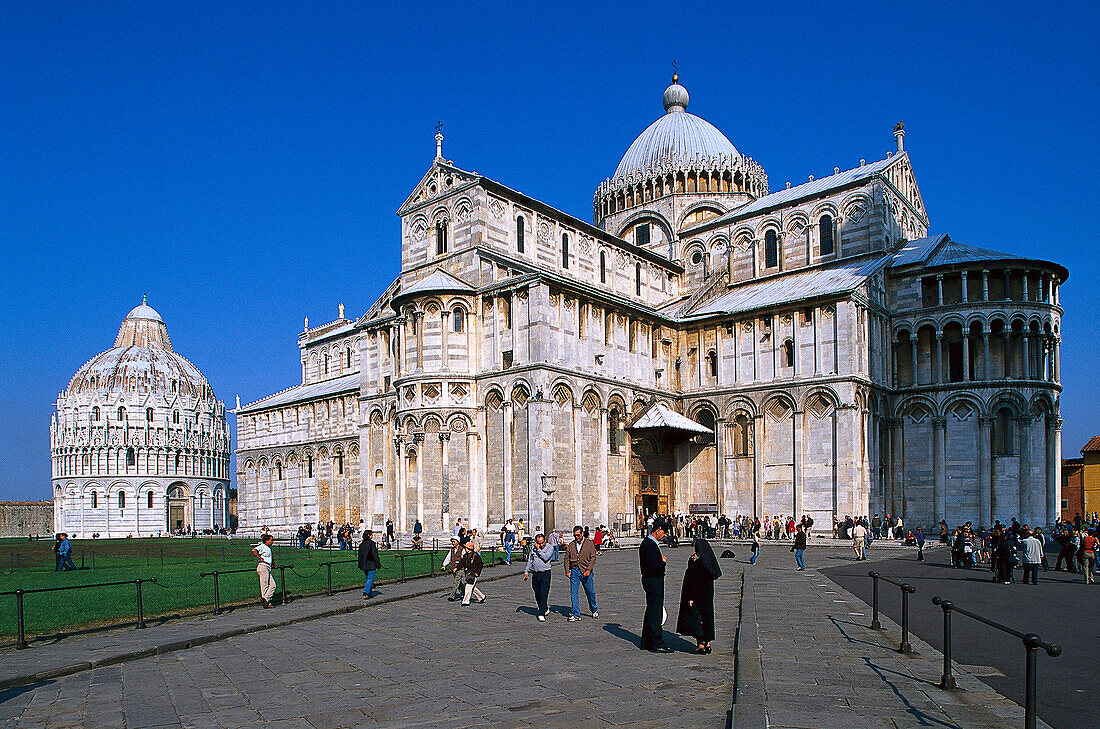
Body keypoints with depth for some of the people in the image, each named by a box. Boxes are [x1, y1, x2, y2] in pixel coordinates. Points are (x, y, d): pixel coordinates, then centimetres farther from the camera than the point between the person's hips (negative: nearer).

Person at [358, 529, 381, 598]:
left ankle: (370, 593, 22)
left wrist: (360, 564, 22)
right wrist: (378, 564, -9)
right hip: (371, 564, -7)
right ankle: (365, 593, -14)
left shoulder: (361, 544, 7)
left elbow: (359, 555, 14)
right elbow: (375, 554, -14)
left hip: (363, 564, 7)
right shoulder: (372, 543, -14)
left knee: (368, 578, 18)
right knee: (370, 578, -3)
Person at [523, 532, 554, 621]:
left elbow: (546, 558, -20)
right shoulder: (533, 548, 9)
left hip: (545, 573, -5)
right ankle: (546, 609, 29)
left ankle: (541, 614, -8)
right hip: (535, 574, 5)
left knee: (543, 594, -10)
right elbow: (529, 561, 16)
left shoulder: (550, 548, -4)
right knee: (537, 595, 10)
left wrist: (539, 549, -13)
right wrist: (526, 572, 12)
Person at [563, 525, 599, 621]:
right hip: (574, 570, 2)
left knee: (590, 592, 6)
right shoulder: (571, 545, 10)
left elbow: (593, 558, -4)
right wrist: (567, 570, -2)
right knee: (573, 593, -3)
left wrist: (589, 570, -16)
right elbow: (566, 558, 11)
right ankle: (576, 614, 2)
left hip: (586, 571, -2)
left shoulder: (589, 543, 1)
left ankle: (594, 610, 29)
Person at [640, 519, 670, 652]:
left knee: (651, 612, 16)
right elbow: (652, 567, -26)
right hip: (654, 582, -11)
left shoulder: (647, 542, 13)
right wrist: (663, 562, -11)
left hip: (649, 581, 11)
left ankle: (647, 643, 24)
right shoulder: (651, 545, -20)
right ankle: (657, 644, 0)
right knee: (655, 613, -5)